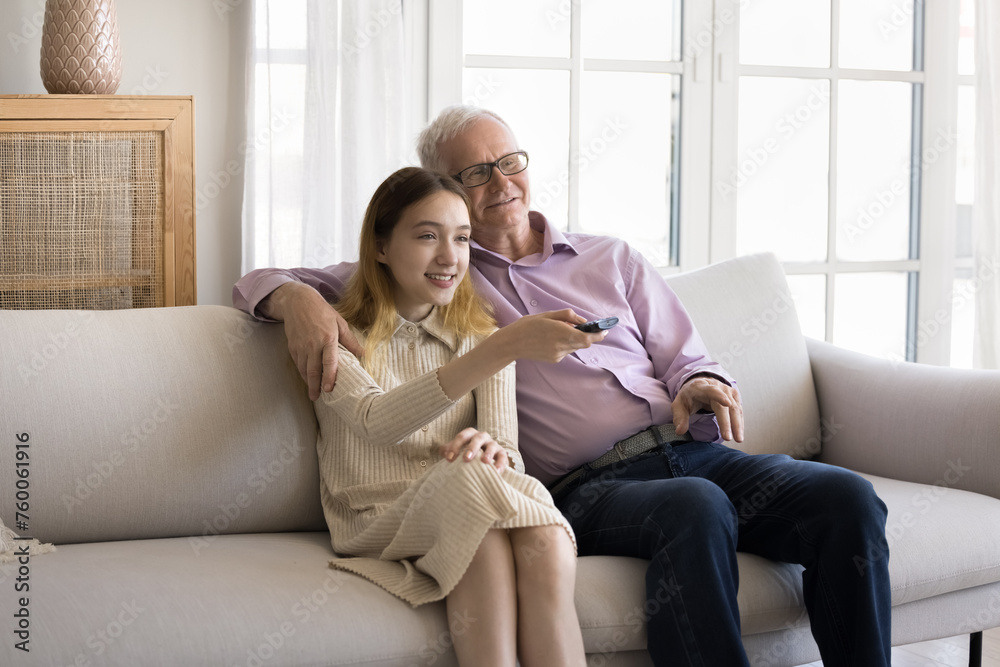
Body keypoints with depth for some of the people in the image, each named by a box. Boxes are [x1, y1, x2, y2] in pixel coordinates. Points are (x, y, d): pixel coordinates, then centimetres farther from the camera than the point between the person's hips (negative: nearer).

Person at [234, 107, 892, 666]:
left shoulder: (612, 258, 25)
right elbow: (265, 284, 18)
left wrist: (702, 389, -4)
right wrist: (301, 299, -7)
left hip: (689, 451, 4)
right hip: (589, 485, -4)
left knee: (849, 499, -23)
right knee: (696, 507, -38)